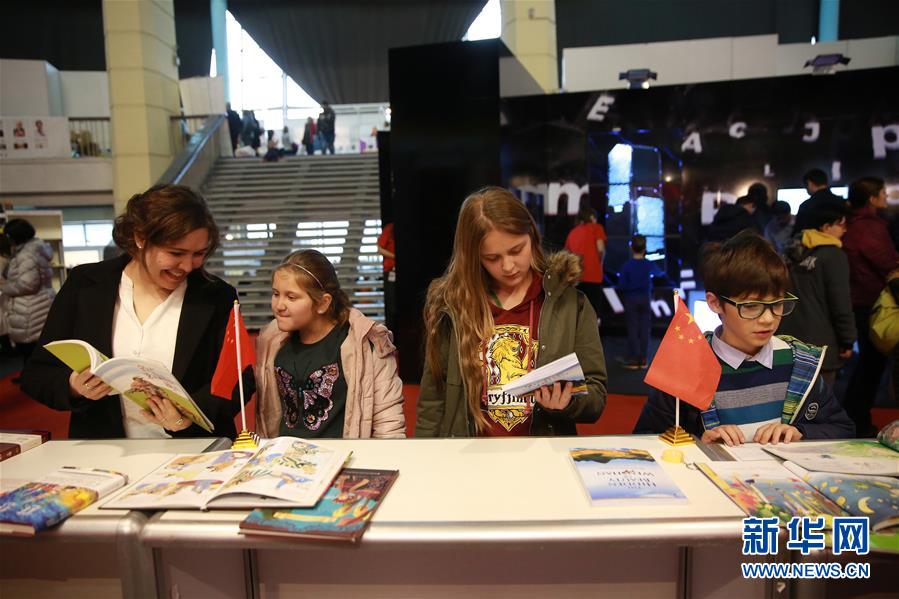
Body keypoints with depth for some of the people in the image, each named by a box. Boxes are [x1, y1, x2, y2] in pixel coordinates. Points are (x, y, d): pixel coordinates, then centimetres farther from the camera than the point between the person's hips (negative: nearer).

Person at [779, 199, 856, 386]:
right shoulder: (834, 255, -12)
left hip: (788, 335, 7)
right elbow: (841, 303, -13)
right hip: (819, 342, -7)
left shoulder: (794, 250, 10)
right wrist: (847, 340, -5)